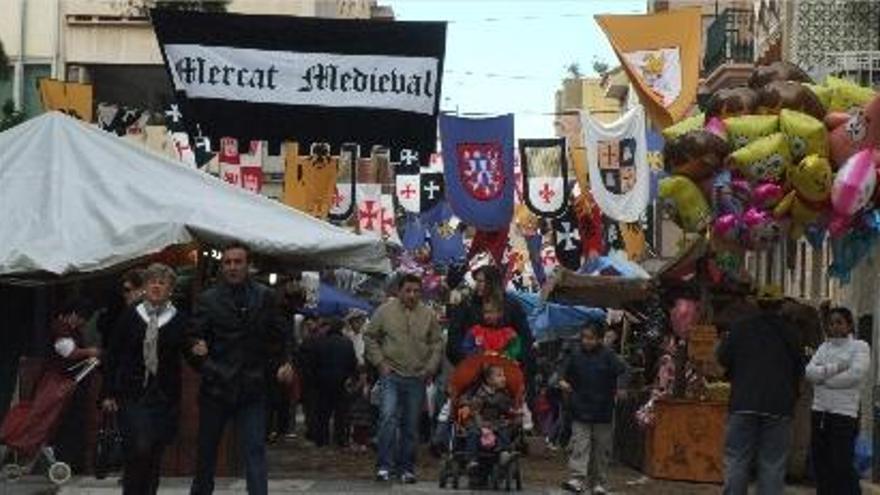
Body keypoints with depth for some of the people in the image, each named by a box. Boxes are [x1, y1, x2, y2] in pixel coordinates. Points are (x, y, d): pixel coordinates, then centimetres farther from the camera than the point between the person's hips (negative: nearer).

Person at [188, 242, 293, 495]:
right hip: (215, 386, 0)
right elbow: (195, 335, 0)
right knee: (207, 450, 12)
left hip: (252, 388, 0)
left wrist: (282, 363, -8)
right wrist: (197, 348, -22)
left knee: (255, 451, -5)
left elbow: (276, 337, 8)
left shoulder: (265, 297, 6)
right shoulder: (208, 299, 2)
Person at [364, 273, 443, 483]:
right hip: (391, 375, -2)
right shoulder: (385, 311, -1)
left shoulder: (428, 315, 6)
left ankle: (407, 468, 17)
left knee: (411, 426, 7)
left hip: (417, 378, 3)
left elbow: (437, 343, 12)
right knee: (388, 417, -17)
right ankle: (384, 466, -12)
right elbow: (370, 337, 5)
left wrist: (431, 367, 2)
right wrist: (379, 362, -3)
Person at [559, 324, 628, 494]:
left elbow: (623, 372, -10)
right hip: (580, 410, 1)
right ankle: (577, 479, -15)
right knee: (579, 446, -9)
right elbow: (566, 374, 17)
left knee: (601, 448, 8)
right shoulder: (576, 356, 5)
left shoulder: (608, 356, -4)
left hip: (602, 411, -1)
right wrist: (563, 382, -3)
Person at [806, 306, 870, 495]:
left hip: (844, 413, -5)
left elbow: (855, 375, -14)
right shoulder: (824, 347, 16)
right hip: (819, 411, 6)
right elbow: (810, 372, 1)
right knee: (821, 463, 7)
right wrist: (835, 368, -12)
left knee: (842, 466, -8)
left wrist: (823, 377, -6)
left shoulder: (860, 347, 1)